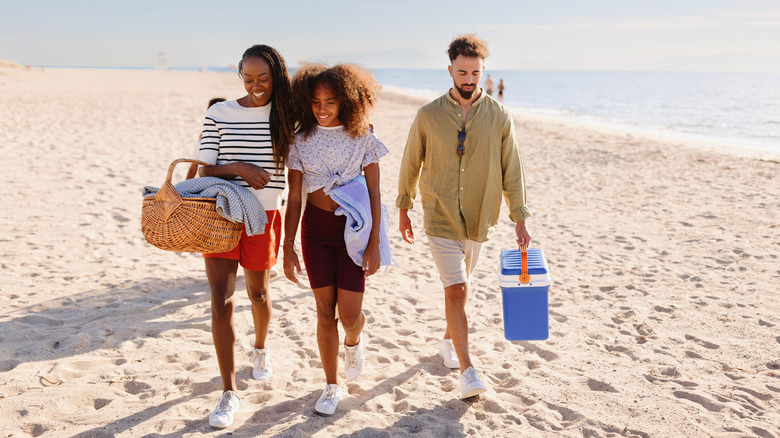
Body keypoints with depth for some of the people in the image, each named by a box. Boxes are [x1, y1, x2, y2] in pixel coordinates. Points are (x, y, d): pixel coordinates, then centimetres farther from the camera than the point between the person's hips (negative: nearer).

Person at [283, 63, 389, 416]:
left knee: (349, 314, -3)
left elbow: (374, 194, -3)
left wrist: (374, 244, -7)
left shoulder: (362, 138, -5)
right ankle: (332, 385, 22)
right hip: (315, 229, 2)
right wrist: (288, 248, -1)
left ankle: (354, 340, 35)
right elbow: (293, 198, 1)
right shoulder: (301, 140, -1)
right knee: (325, 310, 7)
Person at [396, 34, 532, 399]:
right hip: (440, 219, -2)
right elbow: (411, 163, 7)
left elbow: (511, 170, 1)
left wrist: (520, 219, -2)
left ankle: (449, 340, 41)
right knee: (455, 290, -10)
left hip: (478, 218, 2)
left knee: (461, 286, 17)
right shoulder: (428, 116, -4)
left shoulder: (499, 117, -2)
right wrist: (403, 208, 12)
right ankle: (467, 371, -4)